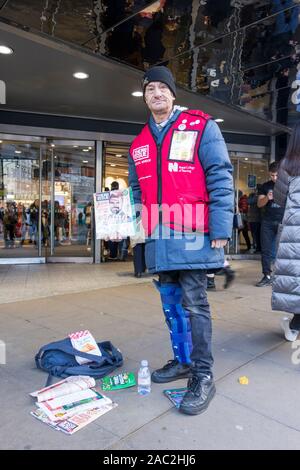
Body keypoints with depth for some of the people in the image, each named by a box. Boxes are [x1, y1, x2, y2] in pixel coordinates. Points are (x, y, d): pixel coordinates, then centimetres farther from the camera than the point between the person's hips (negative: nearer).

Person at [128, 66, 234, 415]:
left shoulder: (201, 127, 2)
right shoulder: (139, 144, 18)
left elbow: (220, 177, -5)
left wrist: (220, 229, -13)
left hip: (192, 235, -5)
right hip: (158, 239, 6)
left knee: (193, 304, -4)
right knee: (171, 302, 13)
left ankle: (203, 376, 8)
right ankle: (182, 360, 29)